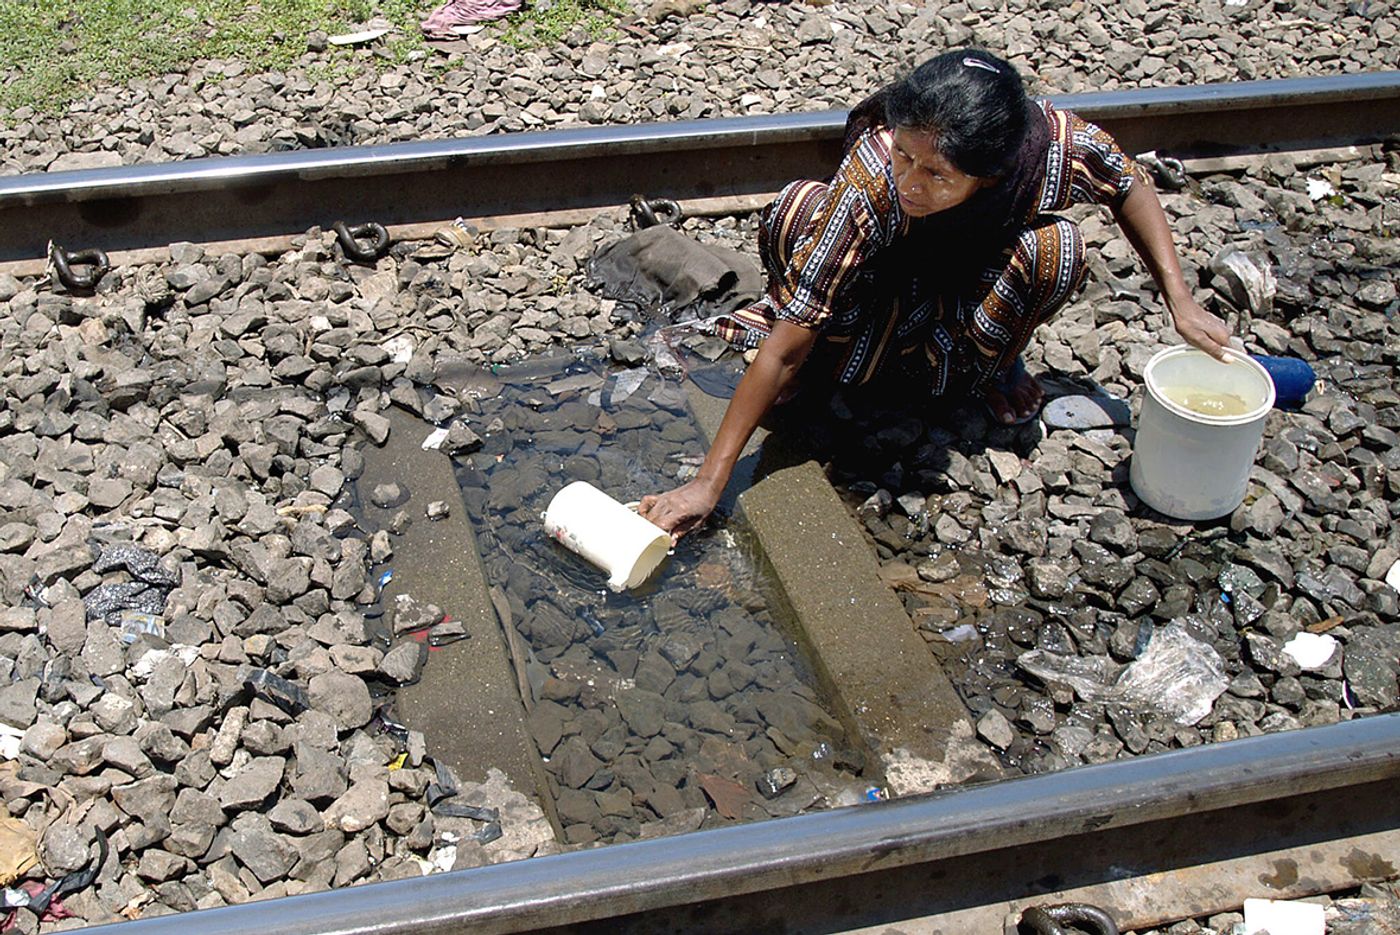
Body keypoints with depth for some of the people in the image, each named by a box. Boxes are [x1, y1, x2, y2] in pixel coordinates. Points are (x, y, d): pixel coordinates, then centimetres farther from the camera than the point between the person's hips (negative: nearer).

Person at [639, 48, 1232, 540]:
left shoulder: (1057, 146, -35)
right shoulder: (872, 180, -40)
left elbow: (1129, 189, -9)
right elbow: (789, 345, -38)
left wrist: (1179, 301, -17)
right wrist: (709, 482, -39)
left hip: (978, 283, 2)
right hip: (887, 276, -2)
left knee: (1058, 250, -33)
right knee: (798, 213, -35)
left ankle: (990, 363, -2)